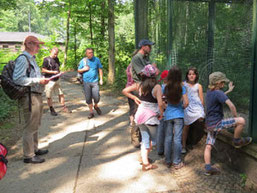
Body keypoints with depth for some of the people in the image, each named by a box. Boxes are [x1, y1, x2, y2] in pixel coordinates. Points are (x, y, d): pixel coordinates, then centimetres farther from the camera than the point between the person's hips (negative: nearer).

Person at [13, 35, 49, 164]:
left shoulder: (32, 59, 18)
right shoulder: (22, 59, -13)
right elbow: (17, 79, -22)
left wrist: (42, 80, 6)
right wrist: (37, 81, -21)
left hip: (37, 96, 10)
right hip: (29, 97, -10)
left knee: (35, 126, 19)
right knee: (30, 127, -3)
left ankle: (34, 149, 33)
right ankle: (28, 155, 8)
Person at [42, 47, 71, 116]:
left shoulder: (57, 59, 11)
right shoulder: (46, 59, -10)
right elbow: (43, 70, -12)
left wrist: (59, 72, 3)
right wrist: (53, 72, -19)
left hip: (57, 80, 6)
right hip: (50, 81, -6)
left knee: (61, 94, 8)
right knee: (49, 96, 3)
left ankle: (64, 107, 18)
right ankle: (51, 110, 16)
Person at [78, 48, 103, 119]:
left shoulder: (96, 59, 1)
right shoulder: (83, 61, 4)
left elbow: (100, 69, 6)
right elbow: (78, 70, 11)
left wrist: (101, 79, 2)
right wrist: (84, 69, -9)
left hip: (94, 82, -1)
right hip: (86, 82, 1)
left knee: (96, 97, -8)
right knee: (88, 98, 5)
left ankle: (96, 106, 26)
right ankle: (91, 112, 19)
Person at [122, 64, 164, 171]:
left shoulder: (139, 85, 0)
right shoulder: (157, 87, -16)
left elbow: (124, 91, 3)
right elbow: (160, 104, -25)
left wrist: (134, 98, 8)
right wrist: (161, 113, -8)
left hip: (140, 114, 5)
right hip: (151, 117, -5)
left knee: (145, 139, 15)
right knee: (153, 139, 17)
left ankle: (145, 162, 17)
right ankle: (145, 158, 25)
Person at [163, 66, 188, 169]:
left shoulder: (165, 87, -4)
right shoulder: (182, 88, -8)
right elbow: (186, 103, -11)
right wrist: (183, 107, 9)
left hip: (168, 115, 2)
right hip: (178, 115, -2)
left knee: (168, 138, 10)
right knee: (177, 139, 4)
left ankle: (168, 161, 21)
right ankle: (177, 162, 12)